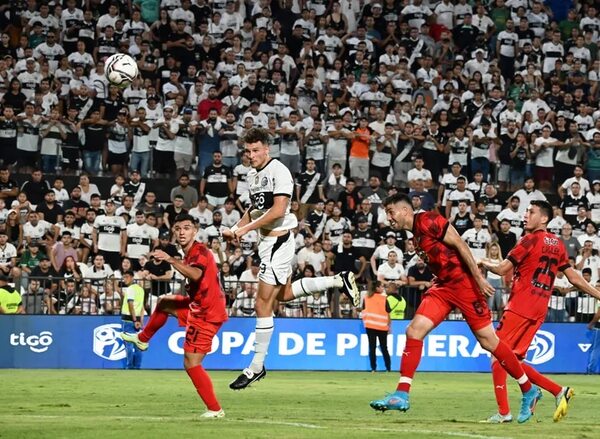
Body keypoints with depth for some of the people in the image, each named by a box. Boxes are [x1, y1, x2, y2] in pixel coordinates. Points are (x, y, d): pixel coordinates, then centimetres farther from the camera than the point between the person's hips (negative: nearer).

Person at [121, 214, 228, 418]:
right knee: (164, 302, 30)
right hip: (197, 307, 10)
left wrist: (171, 260, -46)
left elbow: (195, 275, -41)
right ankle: (143, 339, 51)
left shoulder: (200, 251, -20)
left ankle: (215, 409, -10)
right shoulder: (190, 254, 10)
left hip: (206, 314, -10)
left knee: (191, 363, -12)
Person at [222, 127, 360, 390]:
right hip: (267, 240, 10)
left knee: (263, 304, -7)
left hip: (279, 239, -10)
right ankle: (339, 281, 31)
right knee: (284, 295, 22)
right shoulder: (252, 175, 12)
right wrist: (234, 229, 6)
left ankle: (257, 366, -1)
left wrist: (246, 228, -21)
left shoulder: (279, 171, -15)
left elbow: (278, 210, -22)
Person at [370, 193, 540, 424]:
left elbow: (460, 245, -16)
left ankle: (529, 390, 8)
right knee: (414, 331, -5)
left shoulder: (428, 221, -12)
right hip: (443, 285, 9)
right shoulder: (415, 234, 15)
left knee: (488, 340, -4)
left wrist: (479, 278, -20)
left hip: (464, 282, -8)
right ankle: (402, 395, -6)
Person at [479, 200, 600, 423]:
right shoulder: (557, 244, 14)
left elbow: (502, 269, -8)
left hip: (520, 307, -8)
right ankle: (559, 391, 3)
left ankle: (503, 412, -10)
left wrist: (483, 263, 10)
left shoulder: (531, 239, -7)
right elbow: (574, 278, 13)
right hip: (539, 311, 8)